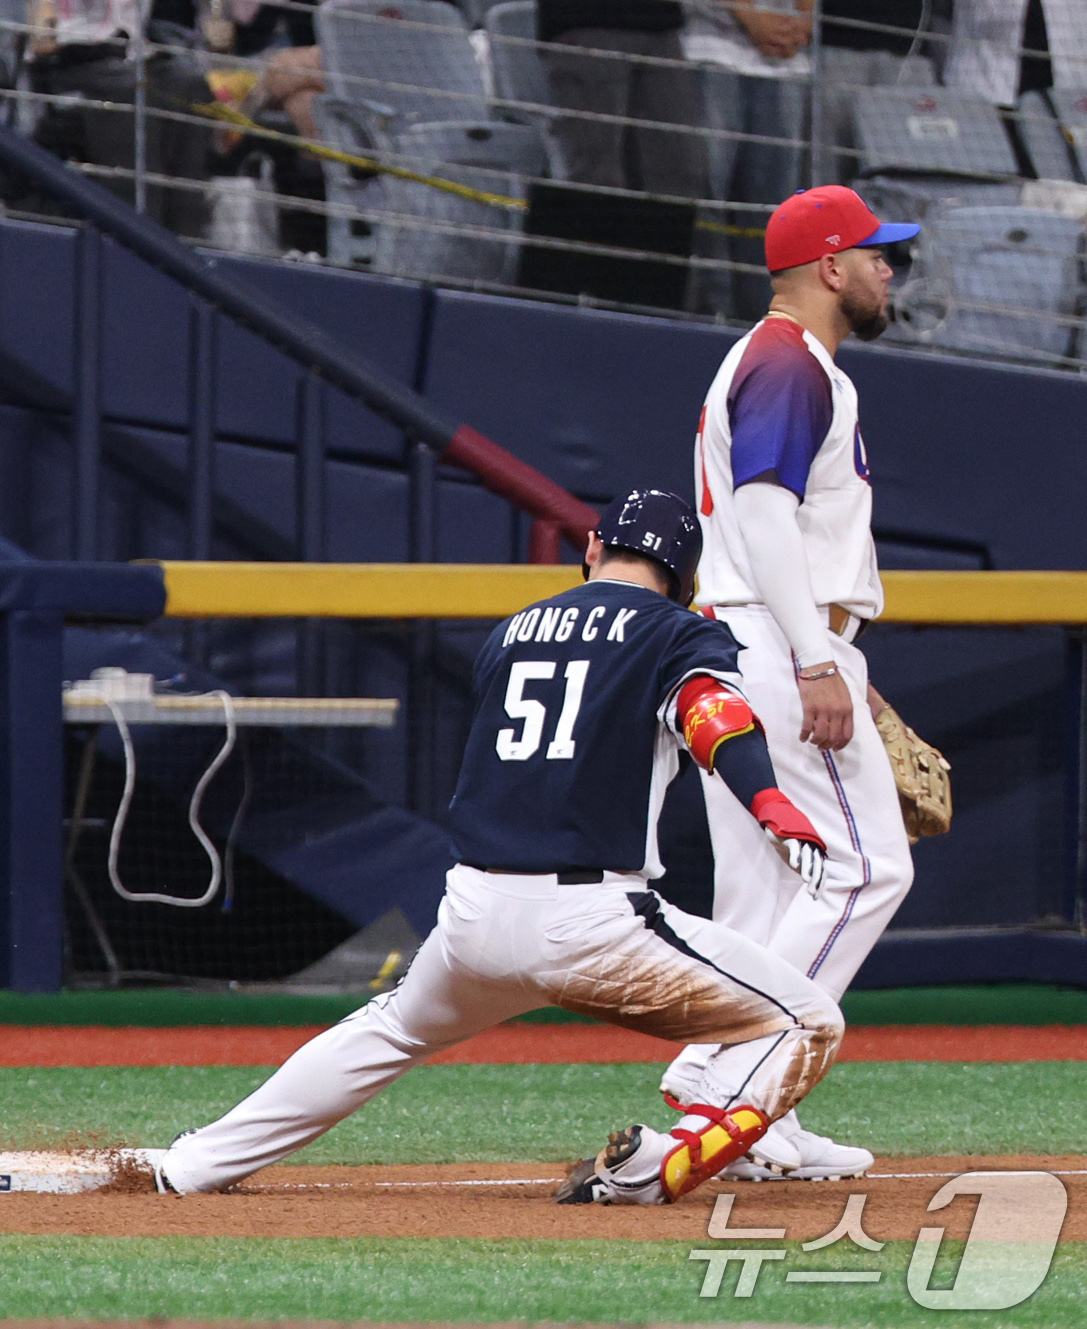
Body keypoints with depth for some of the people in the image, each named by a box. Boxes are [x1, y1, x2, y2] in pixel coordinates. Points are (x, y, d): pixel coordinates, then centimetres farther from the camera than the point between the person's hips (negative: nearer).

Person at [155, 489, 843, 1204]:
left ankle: (190, 1166, 36)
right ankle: (656, 1169, -18)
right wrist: (779, 814, -32)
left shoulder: (514, 631, 20)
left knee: (394, 1029, 34)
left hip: (474, 911, 6)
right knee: (806, 1023, 2)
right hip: (589, 920, -6)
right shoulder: (680, 634, 4)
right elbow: (712, 714, -16)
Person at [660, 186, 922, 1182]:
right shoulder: (793, 367, -10)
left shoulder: (774, 364, 23)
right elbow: (765, 511, -21)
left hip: (737, 651, 11)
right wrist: (819, 665, -25)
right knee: (862, 865, -13)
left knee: (763, 892, 7)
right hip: (778, 647, -11)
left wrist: (842, 670, 26)